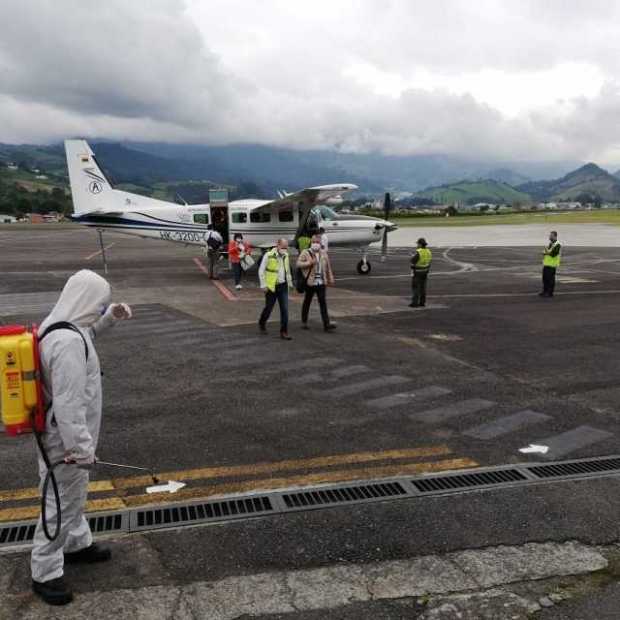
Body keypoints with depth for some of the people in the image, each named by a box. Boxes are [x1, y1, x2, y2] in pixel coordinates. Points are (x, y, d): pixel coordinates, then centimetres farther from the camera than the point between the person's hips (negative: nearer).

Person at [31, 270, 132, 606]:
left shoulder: (61, 325, 1)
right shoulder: (68, 342, -31)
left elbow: (88, 332, 27)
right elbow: (69, 404, -31)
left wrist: (111, 316, 12)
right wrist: (81, 447, -26)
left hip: (65, 435, 10)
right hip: (64, 440, -10)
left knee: (74, 495, 26)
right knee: (61, 503, 5)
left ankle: (77, 543, 45)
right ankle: (44, 574, 20)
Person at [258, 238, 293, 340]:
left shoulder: (286, 256, 8)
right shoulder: (269, 255, -11)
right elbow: (261, 271, -8)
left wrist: (290, 282, 17)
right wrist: (263, 285, -10)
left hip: (283, 286, 5)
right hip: (271, 287, -4)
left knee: (285, 309, -1)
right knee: (269, 307, 9)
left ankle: (284, 332, 4)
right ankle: (262, 323, 37)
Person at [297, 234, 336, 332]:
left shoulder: (324, 253, 11)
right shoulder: (305, 253, -2)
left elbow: (328, 267, 15)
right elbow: (298, 263, -12)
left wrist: (330, 279, 14)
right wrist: (309, 263, -23)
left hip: (321, 282, 3)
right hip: (310, 282, -3)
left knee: (323, 302, -3)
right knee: (307, 302, 9)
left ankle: (326, 324, -6)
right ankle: (304, 322, 24)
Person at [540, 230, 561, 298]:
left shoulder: (557, 245, -12)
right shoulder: (550, 244, 17)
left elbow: (553, 254, -21)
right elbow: (544, 252, 19)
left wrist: (547, 252, -12)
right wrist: (545, 252, -2)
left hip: (552, 265, -9)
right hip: (546, 264, 9)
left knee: (550, 279, -5)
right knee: (545, 278, 11)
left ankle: (550, 293, 0)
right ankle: (545, 291, 20)